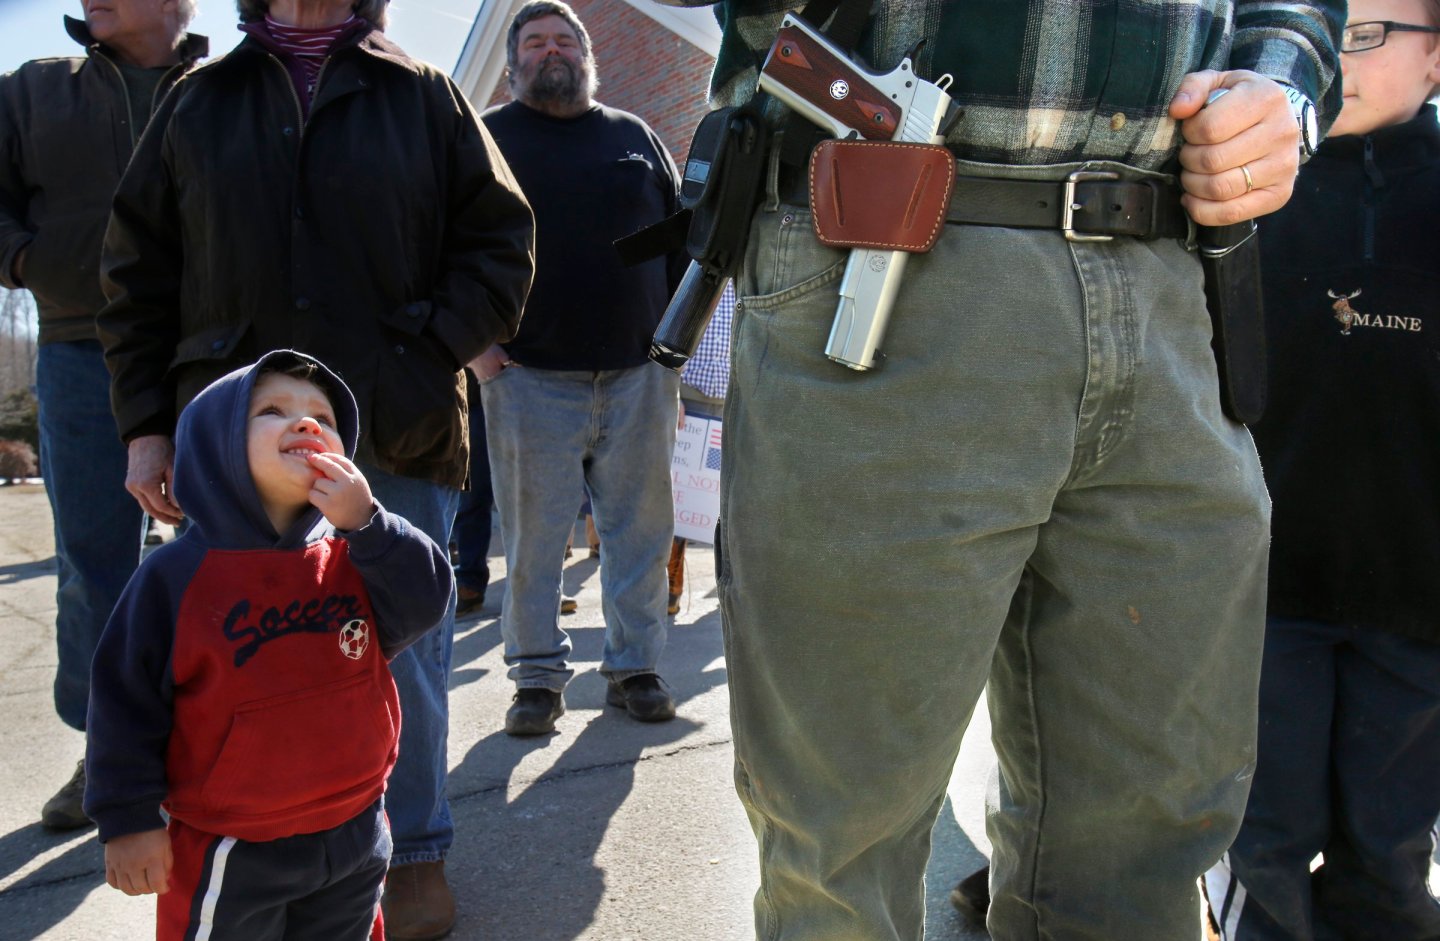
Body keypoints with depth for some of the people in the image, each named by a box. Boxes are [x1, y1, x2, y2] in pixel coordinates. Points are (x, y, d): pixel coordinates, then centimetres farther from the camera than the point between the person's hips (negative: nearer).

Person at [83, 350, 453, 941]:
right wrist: (129, 819, -8)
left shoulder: (355, 558, -4)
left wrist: (365, 523, -25)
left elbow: (427, 600, -15)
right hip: (231, 853, -3)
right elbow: (127, 699, -9)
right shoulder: (176, 576, -14)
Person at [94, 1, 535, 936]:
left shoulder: (423, 95, 10)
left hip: (397, 441, -1)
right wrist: (145, 423, 4)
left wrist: (425, 358, -9)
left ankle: (414, 856, 24)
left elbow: (501, 243, 4)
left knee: (403, 650, 6)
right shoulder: (200, 102, 14)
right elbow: (138, 278, 12)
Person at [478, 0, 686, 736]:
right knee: (533, 536, 2)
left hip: (639, 373, 3)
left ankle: (634, 667, 19)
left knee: (640, 528, 7)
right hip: (530, 377, -2)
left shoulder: (633, 136, 15)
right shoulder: (486, 137, 8)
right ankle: (537, 677, 14)